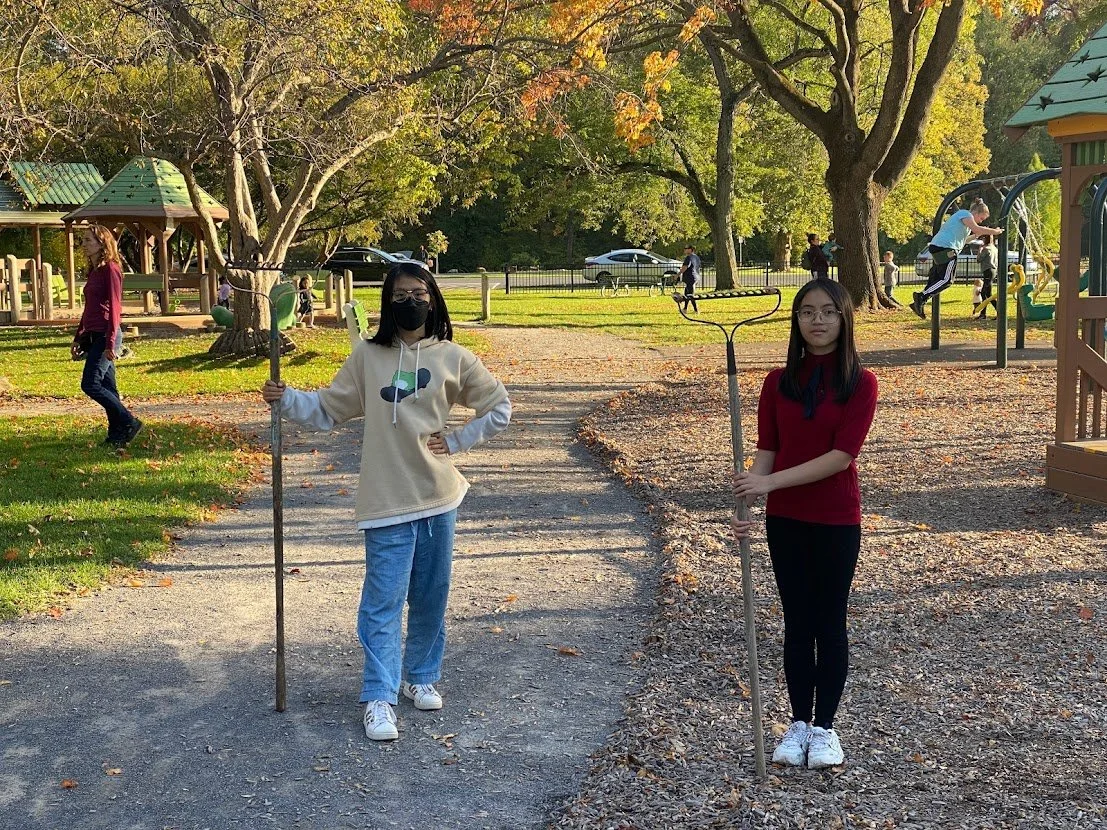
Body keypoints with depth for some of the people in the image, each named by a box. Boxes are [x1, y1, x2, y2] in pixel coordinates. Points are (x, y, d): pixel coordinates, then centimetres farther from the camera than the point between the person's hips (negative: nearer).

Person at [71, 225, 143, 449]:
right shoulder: (94, 271, 16)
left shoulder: (110, 269, -10)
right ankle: (117, 435, 13)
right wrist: (78, 338, 23)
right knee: (107, 387, 9)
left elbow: (114, 308, -15)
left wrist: (110, 344, -19)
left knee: (90, 384, -12)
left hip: (106, 336, -9)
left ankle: (130, 423, -4)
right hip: (94, 336, 9)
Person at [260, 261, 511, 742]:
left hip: (438, 497, 2)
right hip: (387, 501, -1)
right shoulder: (367, 357, 1)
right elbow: (326, 411, 6)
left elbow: (499, 408, 7)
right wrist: (285, 400, -9)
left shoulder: (452, 358, 1)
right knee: (383, 602, -4)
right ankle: (379, 698, 1)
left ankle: (422, 676, 31)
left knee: (431, 598, 13)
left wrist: (458, 441, 0)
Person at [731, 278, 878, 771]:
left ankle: (825, 727, 20)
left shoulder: (860, 384, -9)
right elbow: (766, 451, 0)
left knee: (829, 623, 8)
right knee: (797, 623, 12)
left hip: (836, 521, -3)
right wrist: (747, 506, -14)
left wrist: (771, 482, -23)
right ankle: (799, 723, 23)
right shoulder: (778, 382, 2)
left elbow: (842, 454, -17)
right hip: (785, 520, 3)